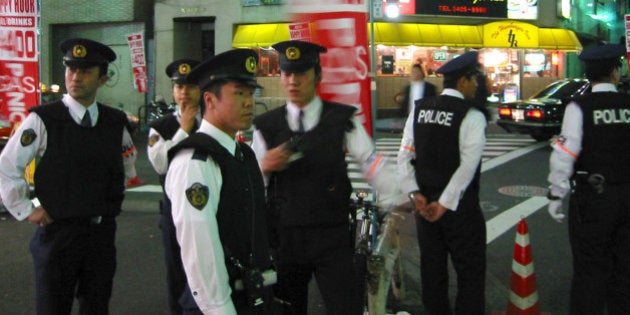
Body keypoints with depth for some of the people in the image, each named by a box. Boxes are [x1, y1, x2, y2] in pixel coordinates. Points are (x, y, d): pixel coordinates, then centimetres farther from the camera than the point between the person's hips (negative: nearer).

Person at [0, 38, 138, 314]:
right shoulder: (42, 119, -11)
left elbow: (128, 159, 22)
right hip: (58, 232, -4)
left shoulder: (116, 122, 2)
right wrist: (26, 211, -6)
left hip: (102, 231, 4)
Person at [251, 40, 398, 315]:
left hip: (332, 238, -1)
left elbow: (372, 163, -5)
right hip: (283, 238, 2)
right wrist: (265, 167, -16)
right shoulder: (266, 126, 3)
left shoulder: (342, 120, -1)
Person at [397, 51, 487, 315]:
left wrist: (415, 194, -2)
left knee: (432, 268, 15)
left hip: (425, 203, 6)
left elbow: (405, 157, 0)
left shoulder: (419, 110, 4)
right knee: (470, 272, 4)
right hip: (459, 205, -5)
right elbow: (467, 167, -19)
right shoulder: (471, 116, -13)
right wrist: (445, 204, -15)